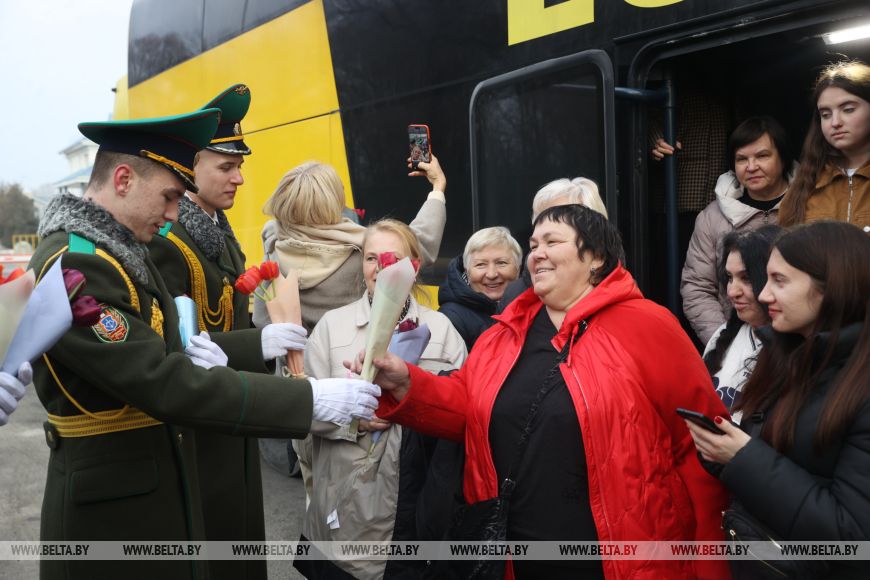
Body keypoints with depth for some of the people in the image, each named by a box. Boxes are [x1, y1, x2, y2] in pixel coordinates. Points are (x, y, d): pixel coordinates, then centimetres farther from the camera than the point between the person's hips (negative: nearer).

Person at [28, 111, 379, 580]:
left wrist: (199, 362, -7)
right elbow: (163, 384, -29)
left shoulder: (122, 251, 8)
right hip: (110, 503, -9)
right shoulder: (72, 265, -23)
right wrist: (311, 399, -28)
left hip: (162, 486, 9)